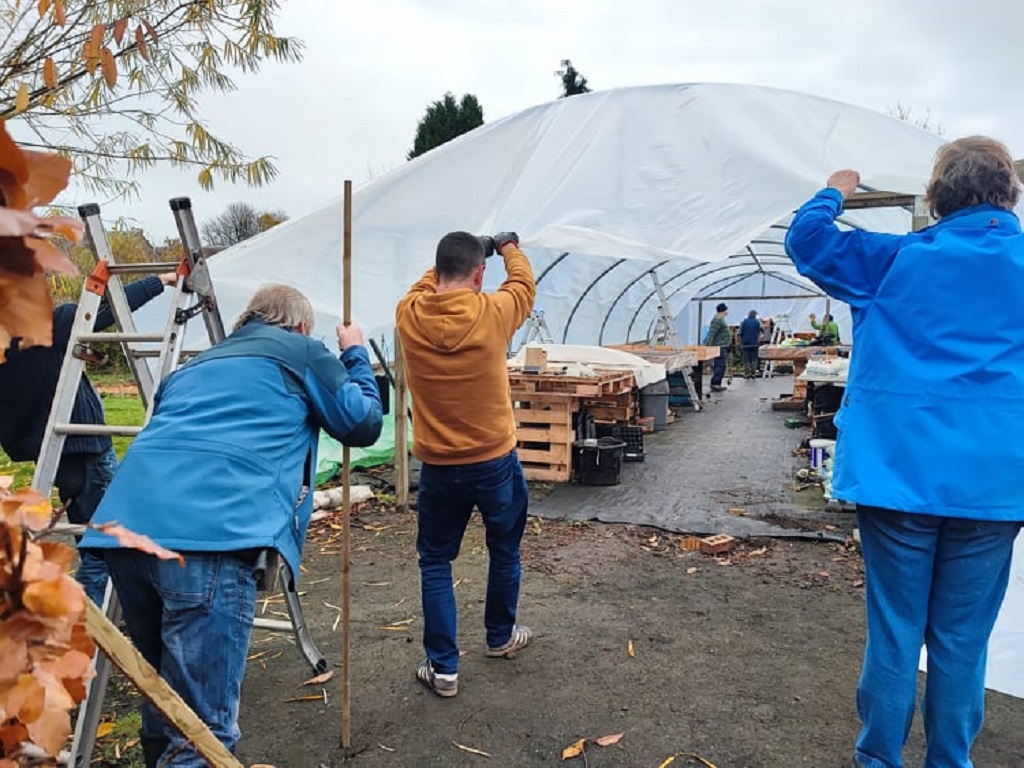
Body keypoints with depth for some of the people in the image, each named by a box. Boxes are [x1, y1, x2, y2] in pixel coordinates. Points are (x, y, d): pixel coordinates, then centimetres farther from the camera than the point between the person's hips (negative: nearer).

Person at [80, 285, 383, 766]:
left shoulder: (197, 364, 34)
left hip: (128, 524, 7)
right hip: (208, 533, -7)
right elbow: (364, 424, 21)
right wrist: (355, 354, 35)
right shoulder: (301, 352, 18)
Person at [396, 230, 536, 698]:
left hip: (437, 466, 1)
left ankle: (443, 667, 17)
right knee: (504, 552, 22)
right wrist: (510, 249, 26)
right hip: (495, 461, 0)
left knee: (435, 563, 14)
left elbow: (426, 288, 14)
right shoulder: (492, 314, -16)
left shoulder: (409, 317, -11)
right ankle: (500, 636, 41)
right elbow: (523, 286, 7)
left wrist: (451, 260, 25)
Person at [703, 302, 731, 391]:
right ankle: (714, 384, -11)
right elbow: (711, 333, -22)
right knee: (720, 365, -11)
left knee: (721, 366, 12)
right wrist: (708, 345, -26)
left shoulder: (720, 319, 18)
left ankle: (717, 384, 15)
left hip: (723, 347, 11)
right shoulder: (717, 320, -16)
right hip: (719, 347, -11)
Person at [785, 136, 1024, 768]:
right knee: (962, 638, 11)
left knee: (894, 629, 9)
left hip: (900, 473, -1)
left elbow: (806, 241, 6)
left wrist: (835, 193, 23)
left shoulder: (898, 261, -1)